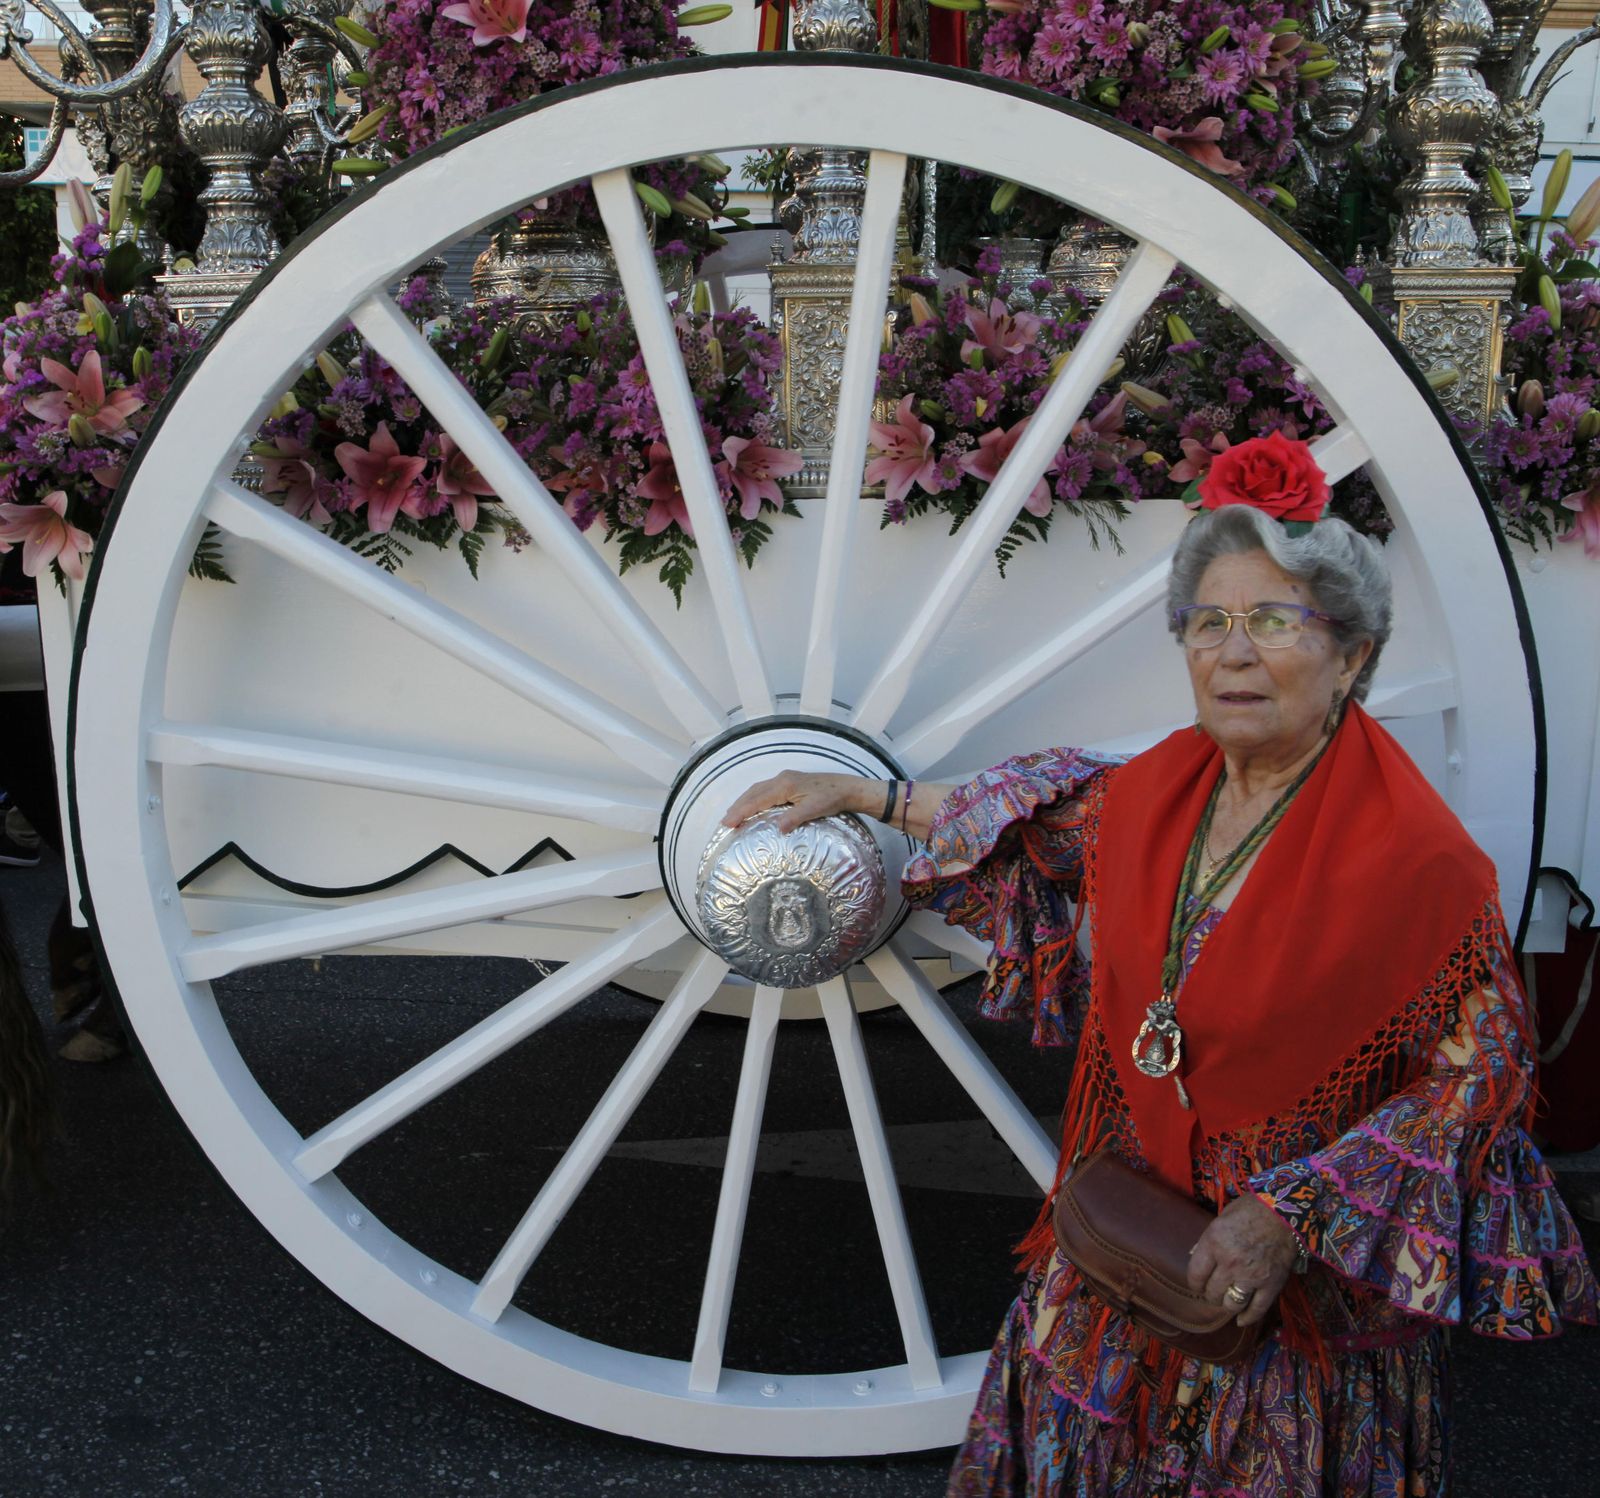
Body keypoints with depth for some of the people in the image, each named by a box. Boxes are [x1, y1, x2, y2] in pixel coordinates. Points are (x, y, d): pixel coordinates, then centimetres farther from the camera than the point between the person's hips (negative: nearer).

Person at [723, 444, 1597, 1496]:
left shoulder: (1413, 854, -22)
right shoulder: (1165, 786, -5)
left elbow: (1481, 1074, -16)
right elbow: (1057, 814, 15)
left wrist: (1292, 1219, -22)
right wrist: (858, 794, 16)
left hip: (1305, 1267, -5)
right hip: (1128, 1215, 5)